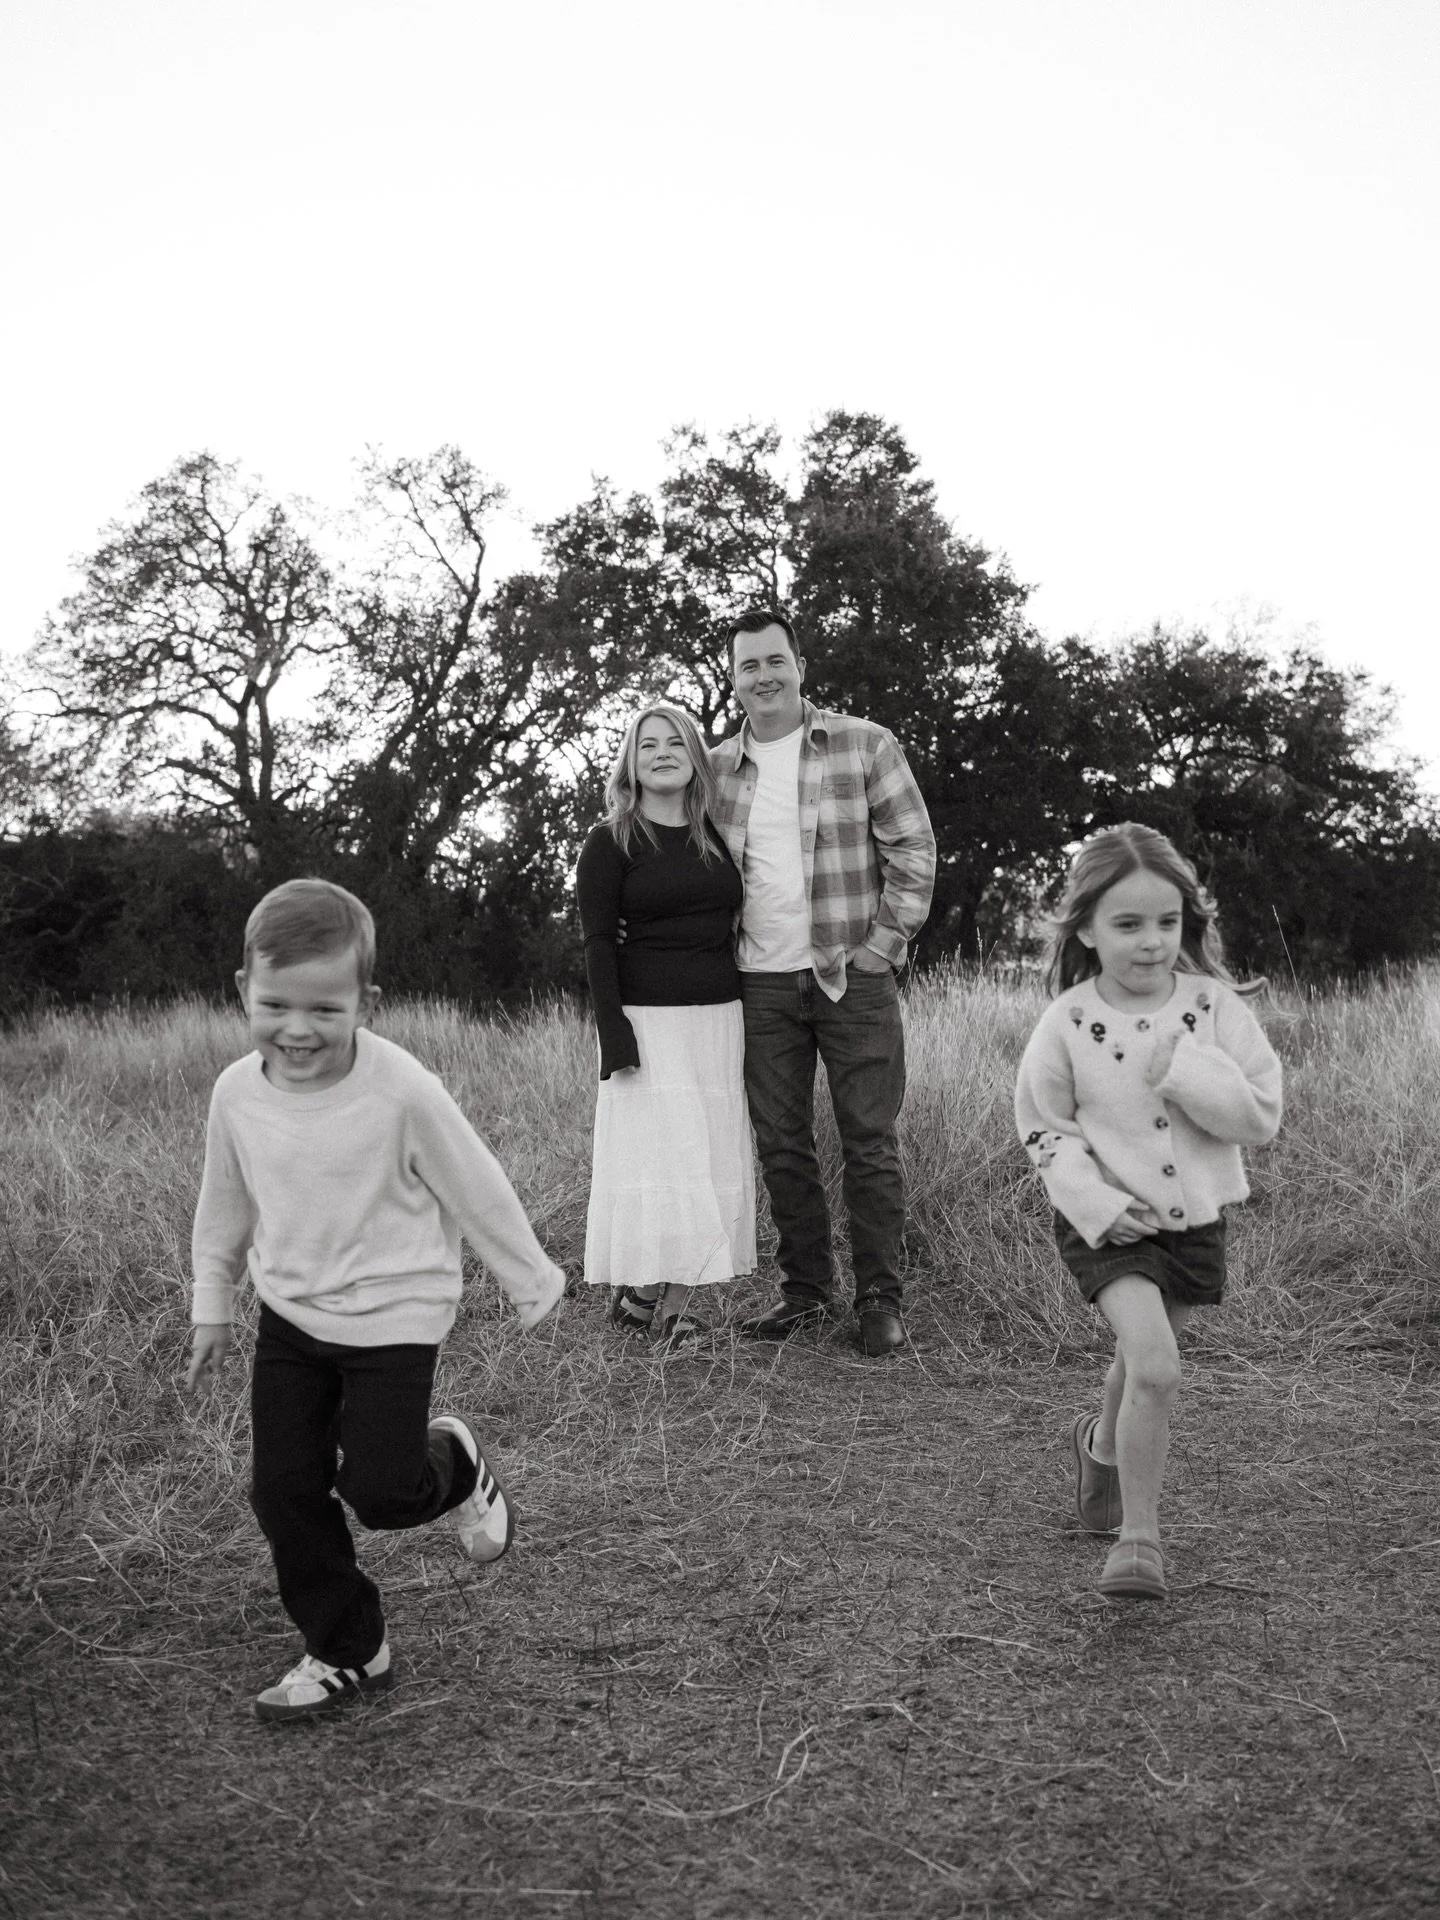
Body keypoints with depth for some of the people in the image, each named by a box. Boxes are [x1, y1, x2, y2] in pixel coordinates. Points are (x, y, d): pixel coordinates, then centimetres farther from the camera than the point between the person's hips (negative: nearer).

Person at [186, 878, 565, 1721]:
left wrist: (533, 1281, -1)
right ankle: (347, 1653, 23)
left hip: (394, 1318, -4)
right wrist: (212, 1309, 16)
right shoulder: (238, 1093, -9)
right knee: (284, 1491, 4)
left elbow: (475, 1188, -11)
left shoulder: (402, 1092, -24)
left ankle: (457, 1466, 30)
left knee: (381, 1490, -6)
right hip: (291, 1317, 5)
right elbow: (225, 1207, 8)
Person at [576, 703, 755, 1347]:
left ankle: (673, 1299, 8)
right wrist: (614, 1034, -14)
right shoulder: (610, 842, 0)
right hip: (648, 1021, -5)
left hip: (719, 1020, 5)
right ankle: (634, 1291, 5)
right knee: (656, 1154, -7)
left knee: (713, 1159, 3)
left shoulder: (716, 837, 14)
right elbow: (598, 942, -5)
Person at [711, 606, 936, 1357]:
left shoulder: (864, 745, -1)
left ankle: (881, 1299, 10)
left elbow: (913, 852, -2)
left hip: (853, 977, -3)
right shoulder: (717, 768, 8)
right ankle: (805, 1292, 21)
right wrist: (721, 959, 8)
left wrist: (880, 949, -7)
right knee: (781, 1146, 8)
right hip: (761, 985, 4)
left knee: (870, 1144, 0)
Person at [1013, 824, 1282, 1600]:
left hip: (1195, 1217, 3)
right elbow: (1044, 1129, -4)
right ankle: (1139, 1536, -5)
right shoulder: (1068, 1022, -13)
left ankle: (1103, 1445, 53)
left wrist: (1187, 1066, -25)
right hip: (1109, 1222, -3)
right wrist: (1094, 1202, -17)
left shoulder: (1214, 1005, -9)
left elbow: (1262, 1117, -12)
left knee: (1142, 1360, 22)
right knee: (1156, 1368, -20)